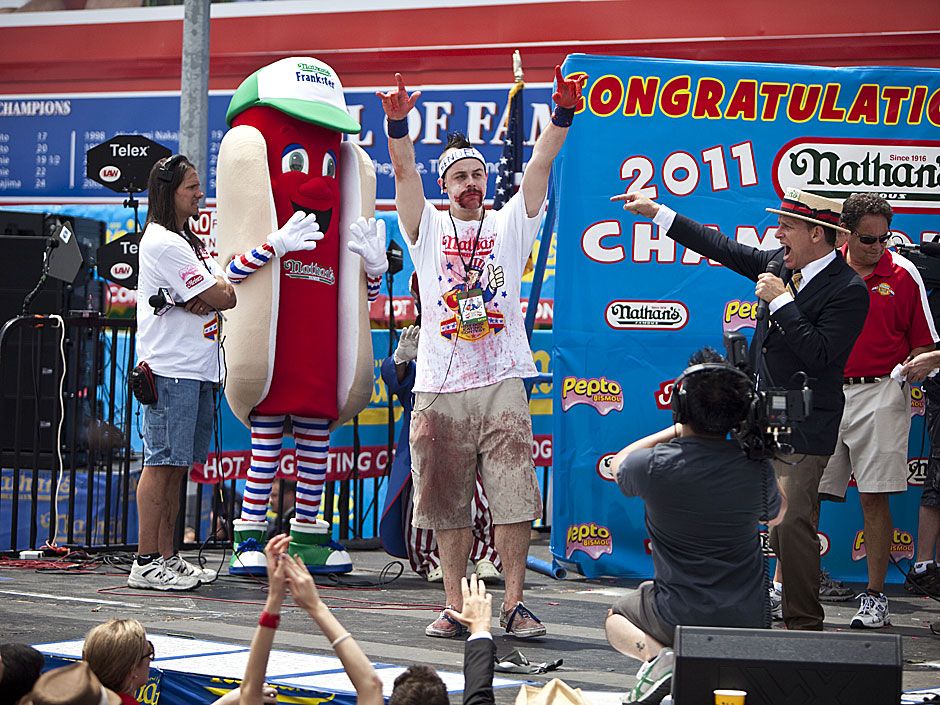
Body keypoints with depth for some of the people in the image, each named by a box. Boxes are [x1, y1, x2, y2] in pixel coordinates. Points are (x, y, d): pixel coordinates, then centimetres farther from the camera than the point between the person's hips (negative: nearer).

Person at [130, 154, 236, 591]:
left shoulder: (190, 242, 22)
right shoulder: (162, 242, -10)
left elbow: (228, 297, 12)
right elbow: (218, 297, -14)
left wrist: (197, 301, -8)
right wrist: (213, 291, 9)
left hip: (198, 370, 9)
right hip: (170, 370, -9)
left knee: (176, 465, 10)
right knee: (161, 463, -9)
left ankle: (166, 556, 14)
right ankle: (146, 563, -8)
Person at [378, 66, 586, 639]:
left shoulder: (510, 225, 13)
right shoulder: (428, 229, 12)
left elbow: (540, 166, 1)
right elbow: (405, 173, -3)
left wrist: (563, 113, -12)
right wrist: (398, 124, -20)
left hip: (501, 383, 0)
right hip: (440, 387, 0)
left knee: (514, 500, -5)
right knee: (448, 505, 4)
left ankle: (515, 604, 1)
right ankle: (456, 607, 11)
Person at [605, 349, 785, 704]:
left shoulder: (655, 466, -19)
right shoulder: (755, 469, -13)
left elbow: (619, 462, 9)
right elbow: (777, 514, 12)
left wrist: (678, 429, 15)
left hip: (679, 617, -3)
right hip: (750, 618, 3)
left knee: (617, 618, 29)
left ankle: (654, 653, -5)